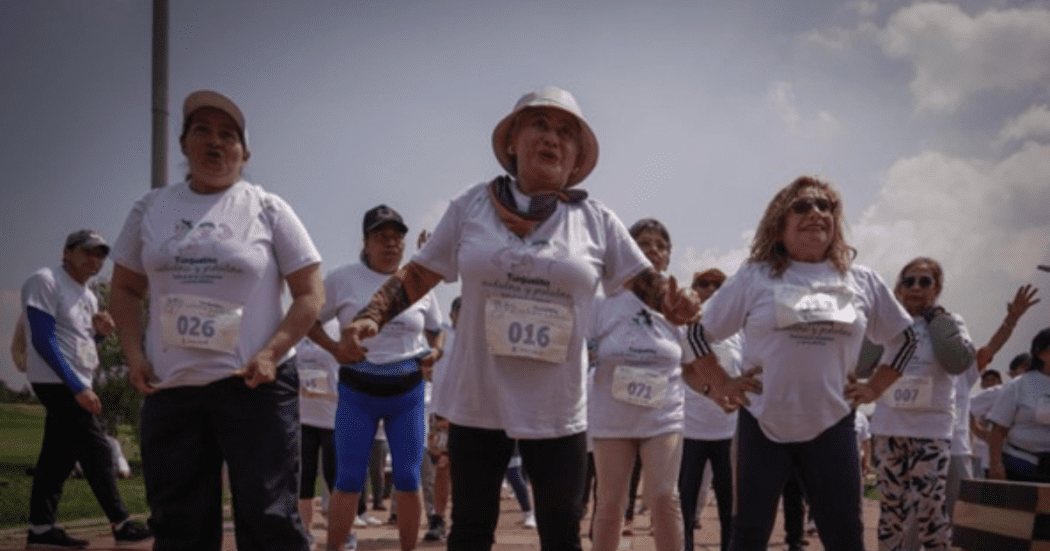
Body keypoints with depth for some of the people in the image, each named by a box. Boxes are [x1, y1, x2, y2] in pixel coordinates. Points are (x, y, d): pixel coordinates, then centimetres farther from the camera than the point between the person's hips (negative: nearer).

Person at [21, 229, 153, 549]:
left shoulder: (89, 297, 15)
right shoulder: (45, 282, -10)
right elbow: (44, 341, -18)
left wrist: (100, 333, -2)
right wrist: (78, 388, -22)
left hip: (73, 386, 9)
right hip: (56, 382, -9)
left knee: (59, 456, 9)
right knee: (96, 450, -9)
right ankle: (121, 525, -5)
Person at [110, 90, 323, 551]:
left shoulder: (267, 209, 0)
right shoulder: (151, 208, 10)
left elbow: (310, 293, -1)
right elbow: (125, 290, 16)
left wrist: (271, 353, -14)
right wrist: (134, 354, 0)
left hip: (254, 384, -3)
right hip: (170, 388, 4)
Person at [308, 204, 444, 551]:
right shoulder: (343, 279, -3)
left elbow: (437, 330, 19)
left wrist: (435, 352, -2)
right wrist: (333, 348, -12)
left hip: (408, 391, 2)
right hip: (358, 392, -2)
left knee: (408, 480, 4)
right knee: (348, 480, 0)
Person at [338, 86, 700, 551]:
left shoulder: (597, 221, 1)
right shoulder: (471, 207, 1)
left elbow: (645, 279, 5)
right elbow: (417, 274, 4)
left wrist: (674, 305, -18)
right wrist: (372, 317, -11)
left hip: (556, 411, 0)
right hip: (477, 404, 0)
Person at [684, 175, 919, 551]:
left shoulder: (862, 283, 7)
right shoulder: (755, 278, -1)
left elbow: (905, 338, 18)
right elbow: (699, 332, 6)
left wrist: (875, 387, 8)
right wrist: (721, 384, -1)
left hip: (831, 426, 2)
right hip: (764, 424, -2)